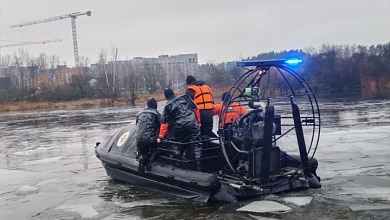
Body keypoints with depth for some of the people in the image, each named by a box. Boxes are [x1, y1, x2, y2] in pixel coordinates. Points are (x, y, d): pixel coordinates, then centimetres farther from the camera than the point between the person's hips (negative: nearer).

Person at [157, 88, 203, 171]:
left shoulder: (168, 106, 9)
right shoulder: (185, 98, 13)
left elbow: (164, 123, 7)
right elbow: (195, 108, 12)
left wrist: (161, 136, 11)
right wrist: (198, 121, 22)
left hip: (179, 127, -1)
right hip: (192, 124, 1)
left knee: (176, 146, 19)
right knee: (196, 144, 4)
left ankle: (177, 163, 20)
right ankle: (198, 165, -2)